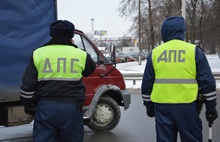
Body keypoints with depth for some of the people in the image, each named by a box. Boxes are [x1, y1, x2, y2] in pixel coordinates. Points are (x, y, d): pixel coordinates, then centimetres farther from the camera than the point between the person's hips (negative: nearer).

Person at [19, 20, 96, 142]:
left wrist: (27, 105, 16)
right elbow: (91, 69, 23)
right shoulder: (80, 54, 1)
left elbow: (28, 84, 2)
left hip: (45, 106, 1)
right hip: (71, 107, 0)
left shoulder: (38, 54, 3)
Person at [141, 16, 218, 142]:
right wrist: (211, 107, 7)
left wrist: (149, 106, 21)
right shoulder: (194, 51, -2)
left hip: (162, 107, 2)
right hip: (187, 106, -2)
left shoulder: (155, 53, 6)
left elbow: (147, 83, 10)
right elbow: (207, 82, -1)